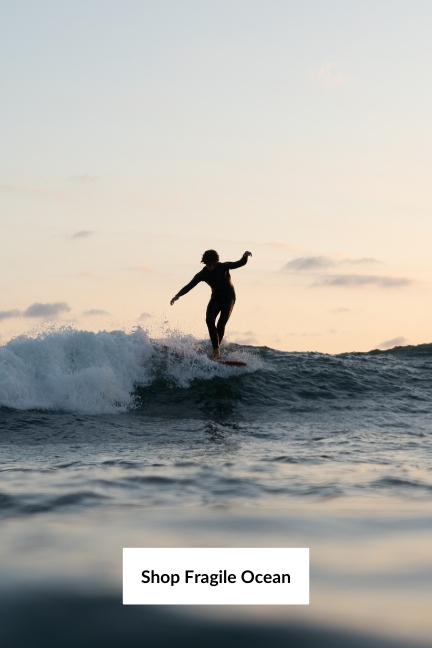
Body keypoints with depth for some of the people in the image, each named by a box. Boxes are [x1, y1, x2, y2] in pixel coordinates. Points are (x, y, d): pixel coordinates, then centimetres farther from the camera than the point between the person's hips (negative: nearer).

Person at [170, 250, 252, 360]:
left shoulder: (224, 267, -18)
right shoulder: (202, 274, -12)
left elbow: (239, 264, -26)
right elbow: (190, 286, -15)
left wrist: (245, 257, -49)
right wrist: (178, 295, -30)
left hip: (229, 297, -3)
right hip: (216, 298, 3)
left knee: (221, 324, -18)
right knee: (209, 320, -22)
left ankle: (216, 351, -9)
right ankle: (216, 349, -22)